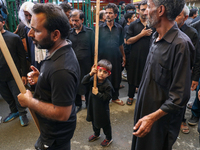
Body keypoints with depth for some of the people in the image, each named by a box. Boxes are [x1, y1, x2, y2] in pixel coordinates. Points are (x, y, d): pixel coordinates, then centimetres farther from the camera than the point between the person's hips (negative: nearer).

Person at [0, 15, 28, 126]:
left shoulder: (14, 37, -7)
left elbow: (22, 57, -5)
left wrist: (24, 74, -7)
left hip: (13, 75, -4)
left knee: (18, 96, 7)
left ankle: (22, 114, 27)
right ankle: (14, 112, 38)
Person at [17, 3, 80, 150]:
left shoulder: (61, 69, -37)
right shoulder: (60, 51, -5)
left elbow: (62, 114, -32)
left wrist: (29, 101, -21)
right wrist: (41, 79, -4)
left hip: (55, 137, -8)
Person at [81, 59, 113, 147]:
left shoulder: (108, 85, -25)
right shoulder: (93, 79, -7)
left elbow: (107, 98, -25)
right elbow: (84, 82, -17)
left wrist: (97, 93, -27)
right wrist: (90, 74, -27)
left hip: (103, 109, -6)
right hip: (93, 106, 6)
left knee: (105, 124, 13)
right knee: (94, 121, 26)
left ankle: (109, 138, 38)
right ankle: (96, 134, 53)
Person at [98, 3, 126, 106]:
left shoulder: (119, 28, 5)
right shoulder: (100, 28, -2)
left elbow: (120, 44, 13)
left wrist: (123, 56, 13)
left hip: (116, 58, 3)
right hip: (103, 58, -2)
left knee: (116, 78, 12)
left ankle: (115, 97, 32)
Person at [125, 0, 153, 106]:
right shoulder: (133, 25, 1)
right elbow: (128, 41, -8)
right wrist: (141, 34, -13)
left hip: (148, 56, 1)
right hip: (135, 56, -1)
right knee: (133, 77, 10)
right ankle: (131, 96, 29)